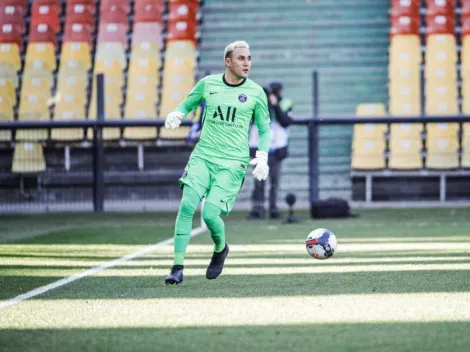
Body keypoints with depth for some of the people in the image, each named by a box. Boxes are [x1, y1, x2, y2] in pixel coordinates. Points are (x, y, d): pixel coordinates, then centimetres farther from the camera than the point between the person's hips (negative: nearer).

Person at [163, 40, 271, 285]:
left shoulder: (255, 93, 2)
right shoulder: (208, 84, 4)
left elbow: (264, 129, 12)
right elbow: (188, 103, 21)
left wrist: (262, 157, -2)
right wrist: (176, 115, -2)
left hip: (233, 163, -2)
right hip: (203, 155, 2)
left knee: (210, 214, -15)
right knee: (187, 205, -16)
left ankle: (220, 249, 20)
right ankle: (177, 268, -10)